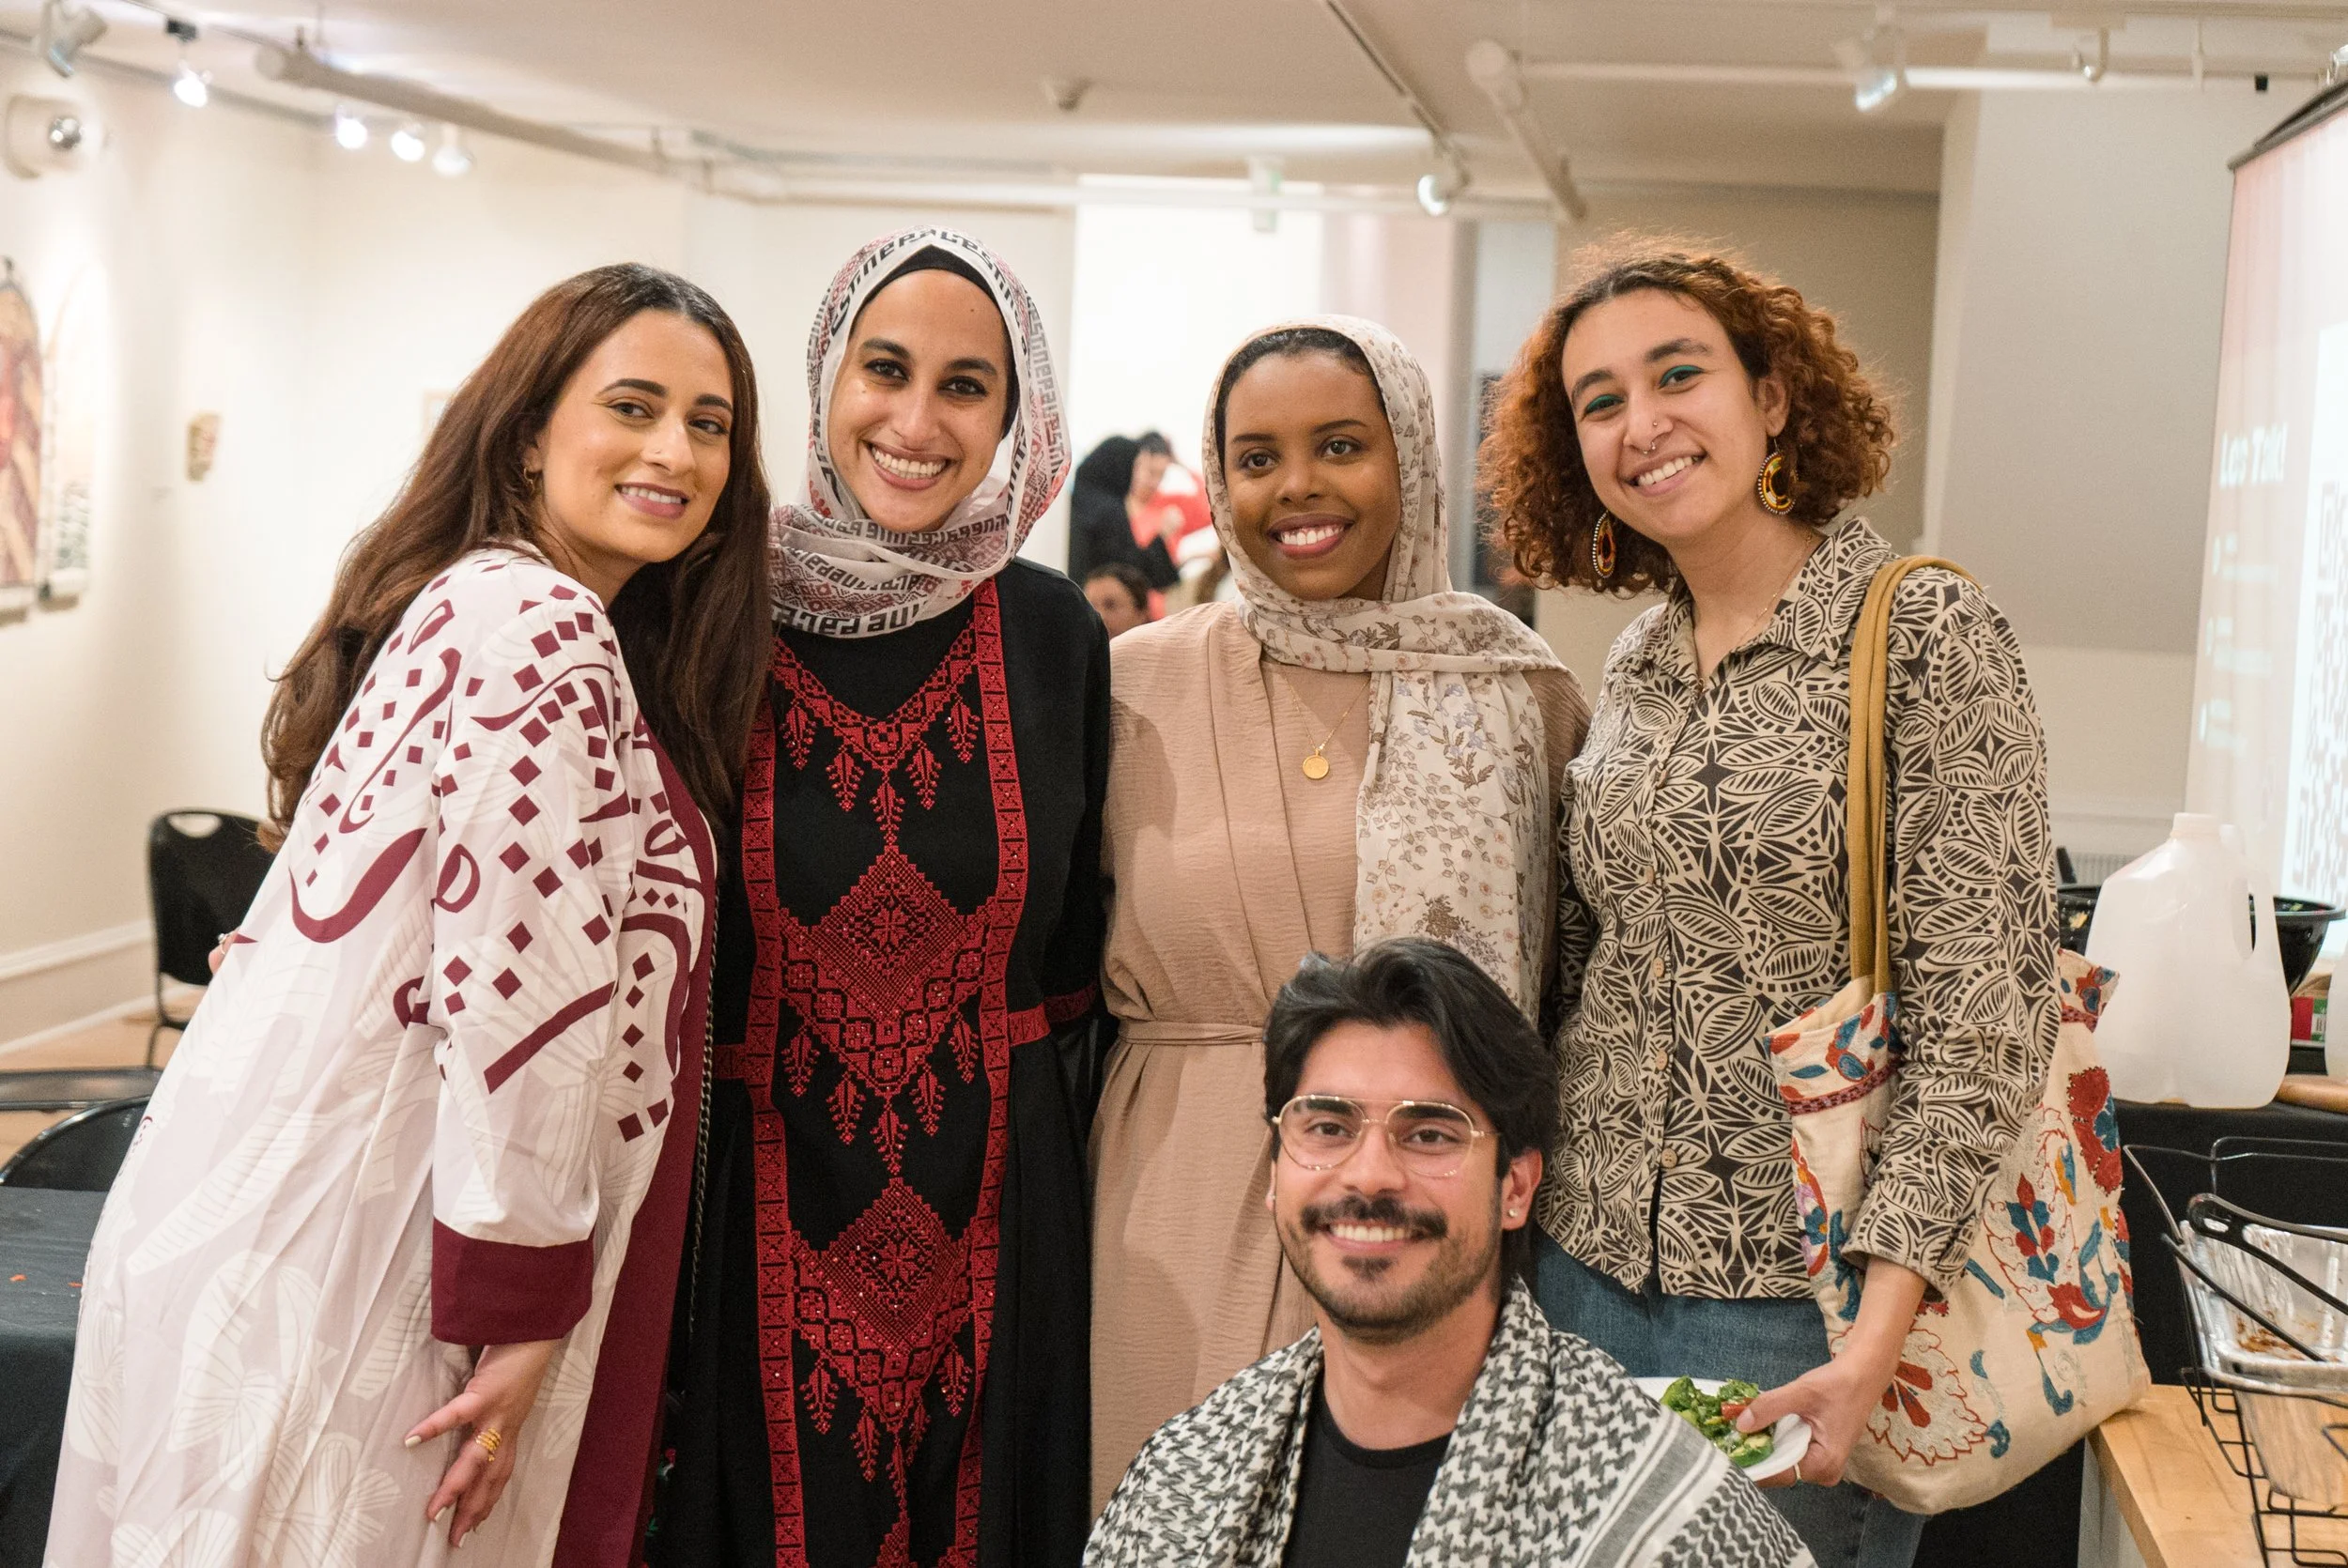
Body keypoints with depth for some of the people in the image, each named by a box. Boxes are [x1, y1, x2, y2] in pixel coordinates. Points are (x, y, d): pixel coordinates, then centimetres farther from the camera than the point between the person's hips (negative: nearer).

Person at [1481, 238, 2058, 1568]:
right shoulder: (1635, 670, 8)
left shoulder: (1927, 637, -11)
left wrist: (1874, 1344, -22)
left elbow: (1988, 1017, -16)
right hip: (1590, 1267, 6)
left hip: (1802, 1296, -6)